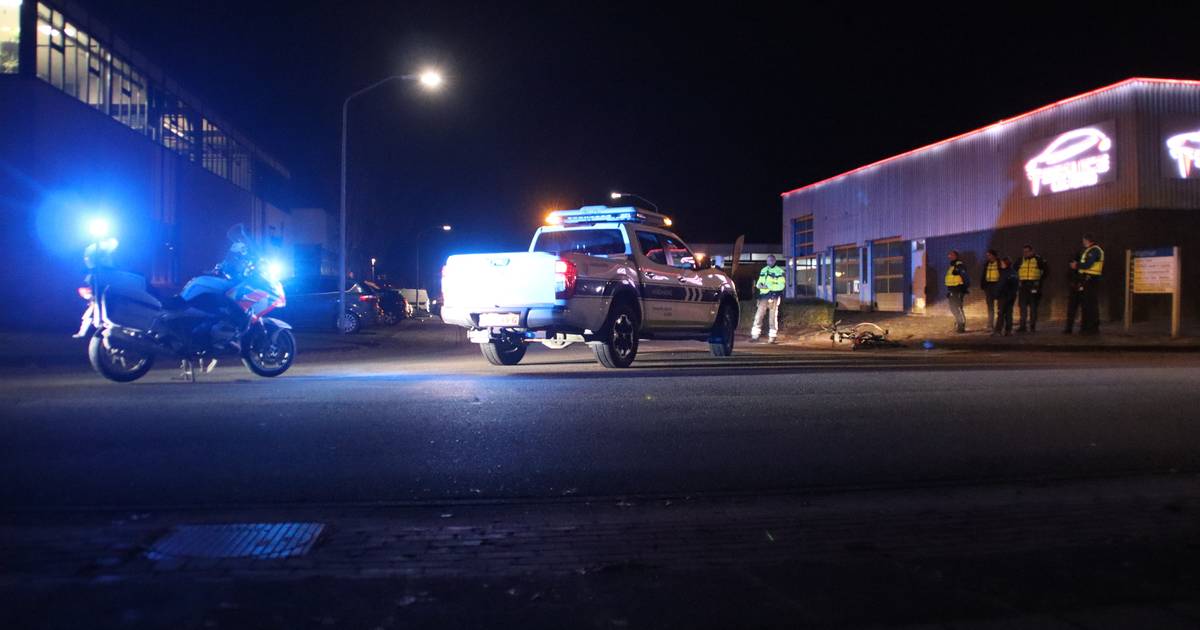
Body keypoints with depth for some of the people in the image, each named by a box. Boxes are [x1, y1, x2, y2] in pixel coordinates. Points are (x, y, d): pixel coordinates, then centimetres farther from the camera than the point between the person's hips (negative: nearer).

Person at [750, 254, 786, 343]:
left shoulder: (779, 271, -3)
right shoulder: (763, 270, 16)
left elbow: (781, 285, -11)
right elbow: (759, 282, 20)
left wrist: (768, 287, -18)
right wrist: (759, 285, -5)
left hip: (773, 296, -5)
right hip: (763, 296, 5)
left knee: (773, 317, 0)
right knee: (758, 315, -1)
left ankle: (772, 337, 7)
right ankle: (755, 335, 1)